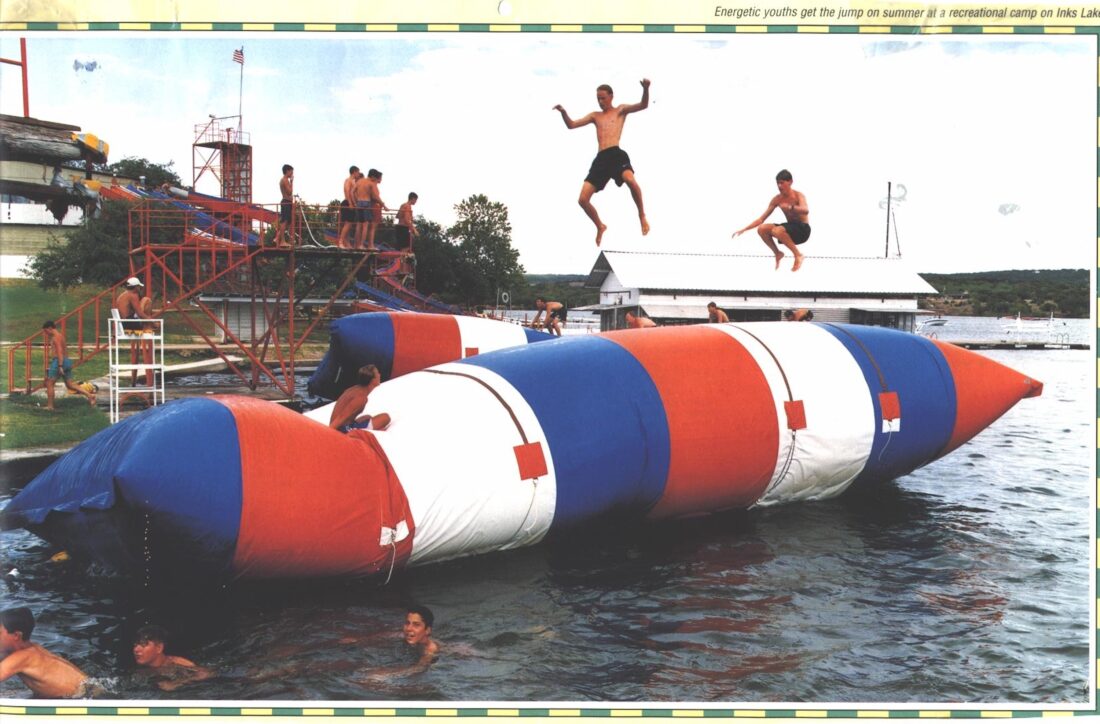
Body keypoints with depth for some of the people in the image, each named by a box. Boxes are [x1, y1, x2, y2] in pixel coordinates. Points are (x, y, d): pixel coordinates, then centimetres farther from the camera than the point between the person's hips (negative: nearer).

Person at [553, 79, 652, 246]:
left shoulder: (620, 110, 15)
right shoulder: (595, 116, 26)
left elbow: (643, 105, 1)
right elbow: (571, 125, 23)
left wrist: (645, 89, -18)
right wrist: (563, 112, 3)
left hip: (616, 154, -5)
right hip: (601, 159, 5)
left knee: (630, 181, -37)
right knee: (583, 199, -2)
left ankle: (642, 215, -16)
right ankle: (600, 227, 22)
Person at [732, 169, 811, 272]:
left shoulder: (798, 195, -14)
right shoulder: (777, 199, 0)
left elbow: (806, 211, -36)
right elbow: (762, 219, 0)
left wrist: (790, 207, -55)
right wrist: (743, 230, -9)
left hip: (803, 229, -6)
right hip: (790, 228, 6)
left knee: (777, 231, -34)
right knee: (762, 229, -16)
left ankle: (798, 255, -15)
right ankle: (778, 254, 4)